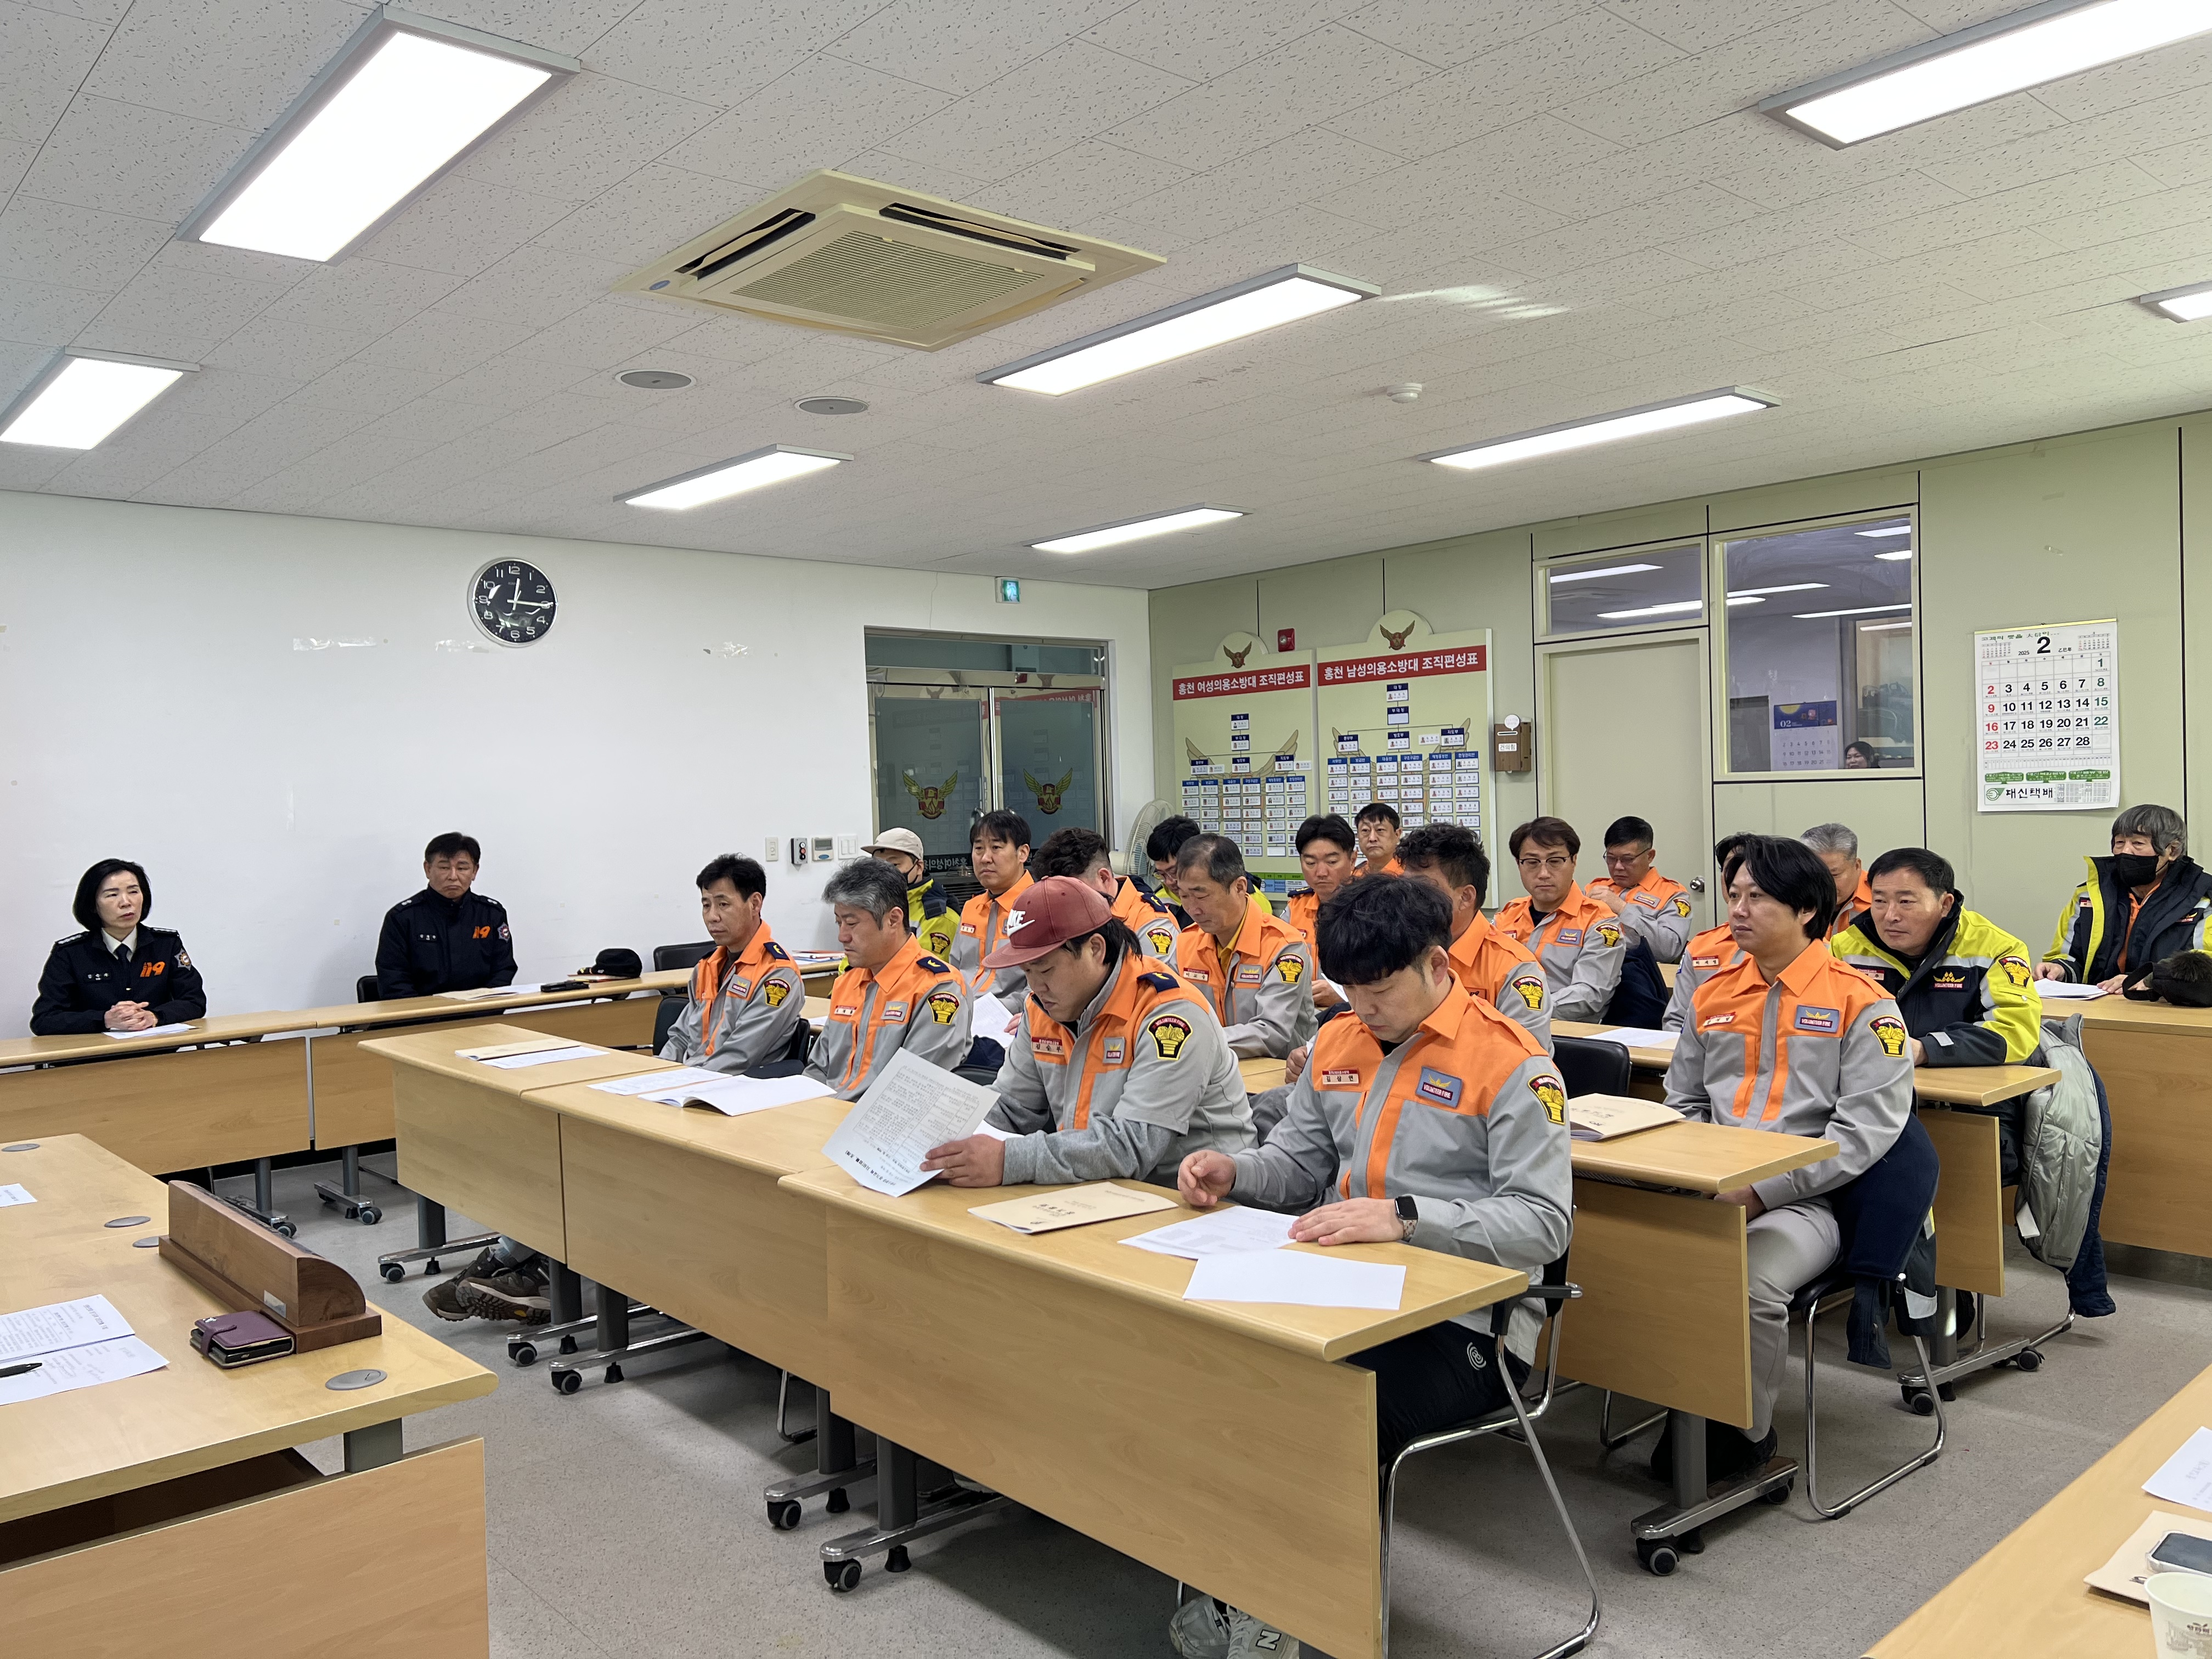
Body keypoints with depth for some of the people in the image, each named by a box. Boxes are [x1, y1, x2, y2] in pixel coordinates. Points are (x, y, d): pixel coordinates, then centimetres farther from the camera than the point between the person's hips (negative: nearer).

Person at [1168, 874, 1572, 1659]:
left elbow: (1544, 1222, -15)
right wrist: (1233, 1169, -3)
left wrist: (1406, 1216, -26)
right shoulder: (1337, 1043, 12)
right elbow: (1297, 1164, 19)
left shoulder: (1509, 1062, -10)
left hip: (1463, 1323, -6)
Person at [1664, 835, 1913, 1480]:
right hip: (1707, 1193, 5)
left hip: (1804, 1201, -5)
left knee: (1749, 1283, -33)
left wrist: (1760, 1190, -16)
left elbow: (1866, 1130, -10)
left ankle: (1744, 1432, -4)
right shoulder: (1713, 995, 17)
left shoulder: (1860, 1002, -1)